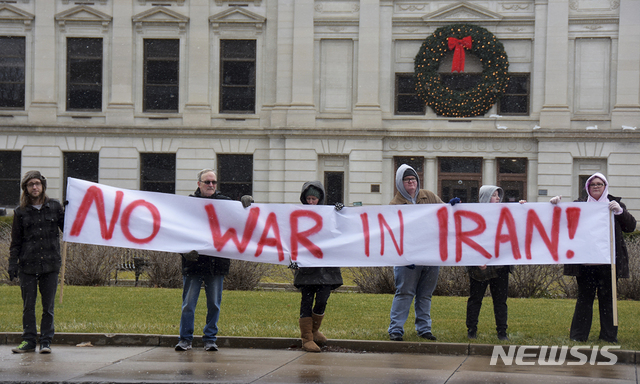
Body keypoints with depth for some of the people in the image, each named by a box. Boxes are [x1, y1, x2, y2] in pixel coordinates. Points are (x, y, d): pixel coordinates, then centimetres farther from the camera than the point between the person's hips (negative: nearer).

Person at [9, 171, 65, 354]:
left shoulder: (55, 206, 6)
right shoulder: (21, 212, 5)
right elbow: (16, 241, 8)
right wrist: (12, 264, 1)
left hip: (50, 264, 0)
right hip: (28, 265, 0)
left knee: (48, 306, 2)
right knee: (28, 306, 3)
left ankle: (46, 341, 9)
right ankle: (28, 341, 11)